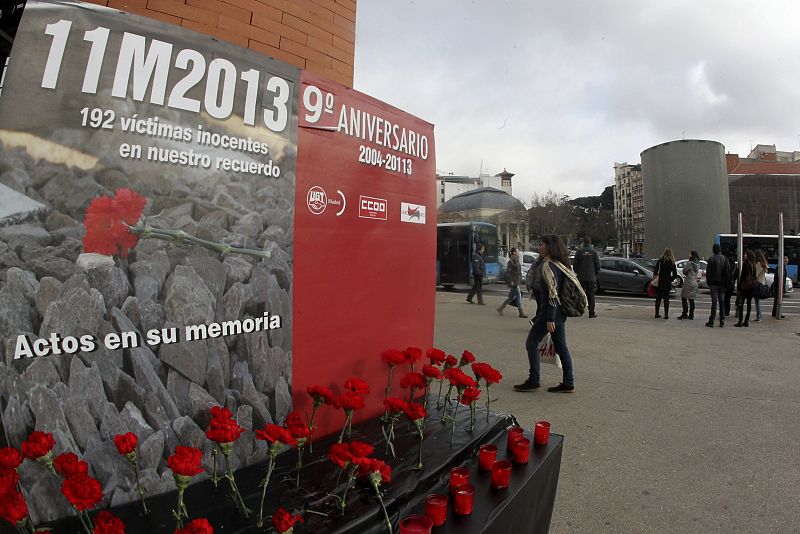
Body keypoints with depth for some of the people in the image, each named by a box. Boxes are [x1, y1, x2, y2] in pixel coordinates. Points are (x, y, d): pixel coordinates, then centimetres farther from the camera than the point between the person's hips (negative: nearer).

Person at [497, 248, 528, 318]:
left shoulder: (516, 260, 14)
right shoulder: (511, 261, -15)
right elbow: (508, 272, -19)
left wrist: (520, 280, 22)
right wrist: (510, 282, -21)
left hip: (516, 282, 10)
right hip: (513, 282, -10)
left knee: (512, 296, 13)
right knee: (518, 296, -3)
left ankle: (500, 308, 20)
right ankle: (521, 313, 5)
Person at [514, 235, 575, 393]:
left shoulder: (547, 265, -15)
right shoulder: (559, 264, 13)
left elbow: (552, 293, -22)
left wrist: (550, 319, -23)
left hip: (549, 311, -9)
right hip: (560, 312, 9)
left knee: (531, 342, 0)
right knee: (561, 346, 11)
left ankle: (533, 381, 3)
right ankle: (568, 382, 15)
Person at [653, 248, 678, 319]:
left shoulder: (660, 261, -2)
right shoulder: (672, 263, 0)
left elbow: (655, 271, -4)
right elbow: (675, 275, 2)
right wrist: (670, 280, 12)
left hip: (659, 282, 0)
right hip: (667, 284, 0)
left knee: (658, 298, 8)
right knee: (666, 299, 7)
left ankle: (657, 313, 11)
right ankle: (666, 315, 7)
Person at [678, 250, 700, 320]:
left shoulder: (690, 263, -15)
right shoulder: (698, 264, 10)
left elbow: (684, 271, -9)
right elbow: (697, 272, 16)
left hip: (689, 282, -8)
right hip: (695, 283, 8)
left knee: (684, 298, 0)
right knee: (691, 299, 10)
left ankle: (685, 314, -2)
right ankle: (691, 315, 12)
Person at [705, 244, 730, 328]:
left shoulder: (711, 259, -9)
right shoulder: (725, 259, 2)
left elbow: (708, 272, -7)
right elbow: (728, 271, 3)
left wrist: (708, 282, 3)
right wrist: (726, 283, 8)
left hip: (714, 283, -3)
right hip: (722, 283, 3)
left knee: (714, 302, -3)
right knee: (722, 302, 9)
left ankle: (711, 321, -4)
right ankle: (722, 321, 10)